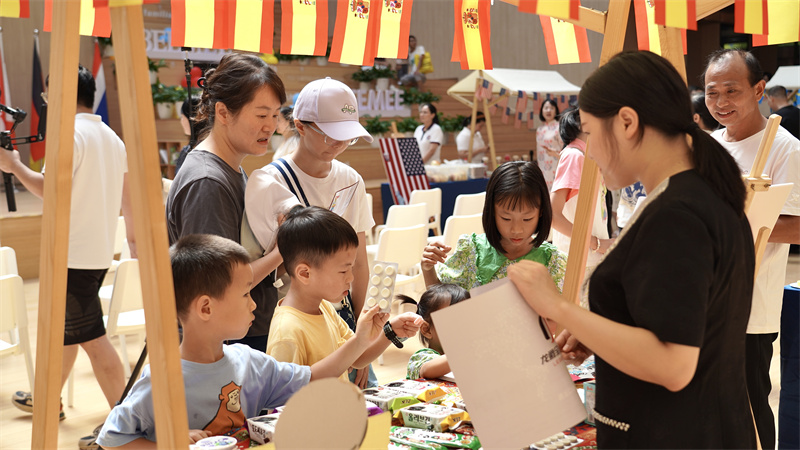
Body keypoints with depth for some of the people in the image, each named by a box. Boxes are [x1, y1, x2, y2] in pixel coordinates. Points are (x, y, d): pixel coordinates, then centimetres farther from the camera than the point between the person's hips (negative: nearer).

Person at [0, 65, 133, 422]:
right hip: (100, 251, 9)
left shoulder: (71, 133, -13)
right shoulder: (112, 138, 13)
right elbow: (128, 196, 15)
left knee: (92, 338, -7)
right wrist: (133, 236, 25)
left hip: (73, 255, -9)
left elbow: (49, 189, -19)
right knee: (60, 327, 22)